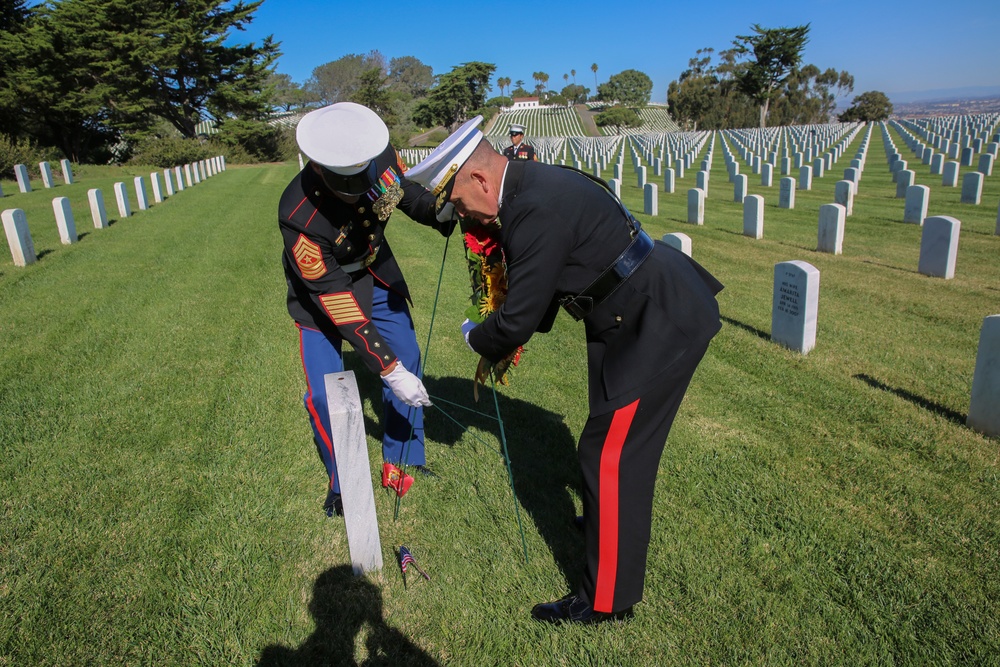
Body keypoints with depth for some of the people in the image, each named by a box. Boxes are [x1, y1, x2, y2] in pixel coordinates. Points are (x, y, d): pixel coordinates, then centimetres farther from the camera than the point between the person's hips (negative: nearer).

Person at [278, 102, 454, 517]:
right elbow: (336, 301, -34)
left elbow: (408, 192, -1)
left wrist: (444, 215, -21)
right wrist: (387, 369, -33)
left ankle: (400, 466, 21)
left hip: (374, 270, 5)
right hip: (321, 283, -4)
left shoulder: (380, 157, -26)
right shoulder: (299, 215, -38)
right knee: (324, 393, -8)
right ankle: (343, 482, 19)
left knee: (407, 359, 3)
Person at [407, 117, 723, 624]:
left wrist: (476, 338, -2)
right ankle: (613, 520, 53)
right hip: (638, 317, 10)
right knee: (612, 433, 27)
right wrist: (501, 344, 16)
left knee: (611, 455, -3)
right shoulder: (535, 185, 5)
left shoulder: (539, 209, -28)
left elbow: (518, 318, -23)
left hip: (663, 325, -10)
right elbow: (534, 291, 15)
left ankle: (607, 600, 14)